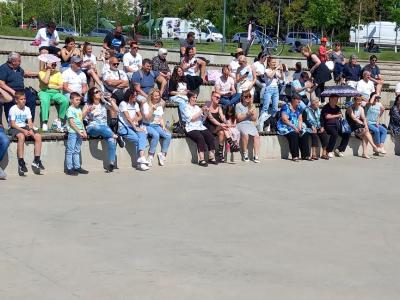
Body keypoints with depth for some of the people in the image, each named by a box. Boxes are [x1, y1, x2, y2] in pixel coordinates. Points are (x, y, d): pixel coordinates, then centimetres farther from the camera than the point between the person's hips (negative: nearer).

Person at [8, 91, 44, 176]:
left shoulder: (27, 109, 7)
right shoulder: (13, 109, -9)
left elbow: (30, 122, 3)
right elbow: (13, 124, -14)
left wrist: (30, 130, -18)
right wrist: (23, 131, -24)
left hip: (24, 127, 6)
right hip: (14, 128, -6)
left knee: (38, 136, -15)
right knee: (21, 136, -37)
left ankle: (37, 160, -12)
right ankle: (21, 162, -35)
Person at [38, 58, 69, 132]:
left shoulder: (58, 73, 14)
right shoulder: (42, 72, 7)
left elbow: (61, 86, 5)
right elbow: (45, 81, -14)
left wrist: (50, 86, -6)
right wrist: (48, 70, -5)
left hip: (56, 93, 3)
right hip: (44, 92, -3)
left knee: (65, 100, -28)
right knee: (45, 100, -39)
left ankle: (59, 119, -14)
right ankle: (44, 123, -37)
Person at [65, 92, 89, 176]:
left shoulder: (79, 109, 16)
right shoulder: (70, 109, -8)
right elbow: (71, 122, -14)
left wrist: (84, 131, 8)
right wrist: (79, 132, -18)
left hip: (79, 133, 8)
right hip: (73, 132, -8)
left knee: (77, 151, 12)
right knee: (70, 151, -3)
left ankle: (77, 167, 17)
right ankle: (69, 169, -2)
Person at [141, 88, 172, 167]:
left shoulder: (160, 106, 18)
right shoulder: (146, 105, 0)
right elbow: (147, 118, -10)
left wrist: (163, 126, 3)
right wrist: (152, 110, -20)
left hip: (157, 126, 5)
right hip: (148, 126, -5)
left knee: (168, 135, -22)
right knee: (156, 135, -36)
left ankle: (162, 154, -13)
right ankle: (150, 156, -28)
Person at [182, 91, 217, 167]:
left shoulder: (197, 107, 23)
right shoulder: (186, 108, 5)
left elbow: (203, 119, 20)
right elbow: (192, 118, -10)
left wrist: (205, 113, 2)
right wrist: (201, 111, -10)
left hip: (201, 127, 6)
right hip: (191, 128, -6)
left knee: (210, 136, -22)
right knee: (200, 137, -33)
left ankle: (211, 157, -19)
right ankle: (201, 159, -34)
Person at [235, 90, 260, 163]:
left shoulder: (251, 106, 17)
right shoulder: (238, 105, 3)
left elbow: (254, 119, 11)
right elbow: (239, 118, -4)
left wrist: (251, 106, 0)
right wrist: (247, 114, -13)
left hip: (250, 124, 4)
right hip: (241, 124, -4)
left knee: (256, 135, -25)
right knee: (245, 134, -35)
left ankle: (256, 156, -26)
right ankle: (245, 154, -21)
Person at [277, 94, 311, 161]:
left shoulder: (298, 108, 14)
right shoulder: (286, 107, -9)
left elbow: (300, 119, 12)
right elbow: (284, 119, -17)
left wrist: (299, 127, -8)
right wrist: (294, 127, -20)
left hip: (297, 127, 7)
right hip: (286, 127, -7)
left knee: (305, 134, -19)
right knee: (293, 134, -34)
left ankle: (305, 155, -17)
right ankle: (294, 156, -31)